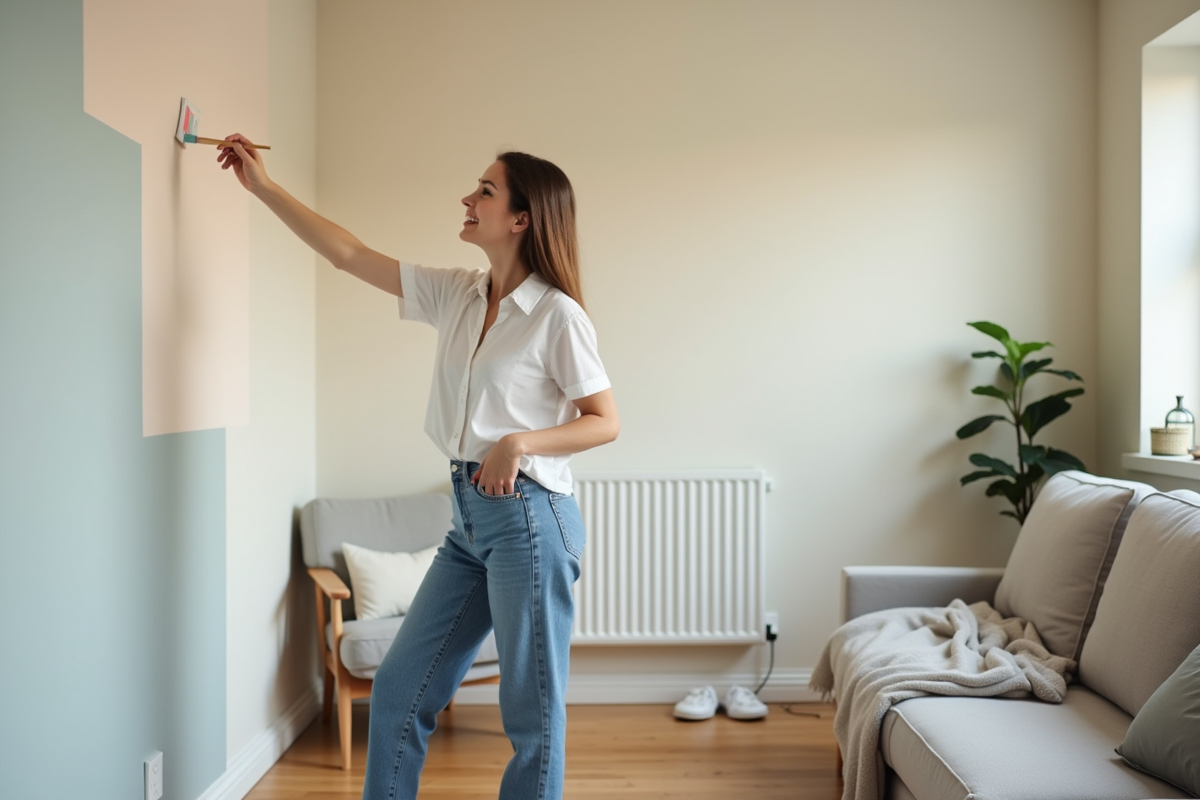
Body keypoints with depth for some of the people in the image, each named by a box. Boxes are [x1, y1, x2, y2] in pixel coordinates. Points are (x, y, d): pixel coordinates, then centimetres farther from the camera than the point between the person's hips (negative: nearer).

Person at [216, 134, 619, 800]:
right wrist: (261, 186, 16)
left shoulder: (556, 314, -10)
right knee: (399, 689, 12)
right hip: (470, 519, 7)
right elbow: (349, 254, 14)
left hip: (530, 517, -7)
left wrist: (519, 443, -20)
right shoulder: (454, 295, 9)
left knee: (533, 711, 3)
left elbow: (605, 421, -7)